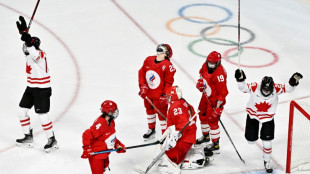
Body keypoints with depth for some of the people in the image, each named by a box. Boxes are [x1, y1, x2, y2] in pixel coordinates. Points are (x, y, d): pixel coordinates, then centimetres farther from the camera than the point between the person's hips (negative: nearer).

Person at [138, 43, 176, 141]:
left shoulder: (167, 65, -19)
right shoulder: (148, 60, -3)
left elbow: (169, 82, -16)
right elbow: (142, 73, 7)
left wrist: (165, 95, -18)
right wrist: (142, 86, -1)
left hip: (160, 95, -7)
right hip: (148, 94, 7)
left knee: (161, 114, -2)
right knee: (149, 110, 24)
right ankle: (151, 130, 46)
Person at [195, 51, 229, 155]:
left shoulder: (219, 74, -30)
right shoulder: (206, 66, -6)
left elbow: (223, 91, -28)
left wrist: (218, 106, -28)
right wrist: (200, 82, -2)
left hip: (215, 99, -9)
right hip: (206, 96, 9)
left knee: (212, 121, -6)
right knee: (203, 115, 23)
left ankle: (216, 145, 4)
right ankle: (206, 136, 46)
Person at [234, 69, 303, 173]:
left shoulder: (276, 89, -24)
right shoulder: (254, 87, -27)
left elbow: (288, 88, -17)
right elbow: (242, 88, -20)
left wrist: (293, 82, -36)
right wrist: (240, 79, -38)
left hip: (268, 117, 0)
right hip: (253, 115, 0)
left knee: (267, 142, 0)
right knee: (251, 140, 13)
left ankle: (267, 162, 25)